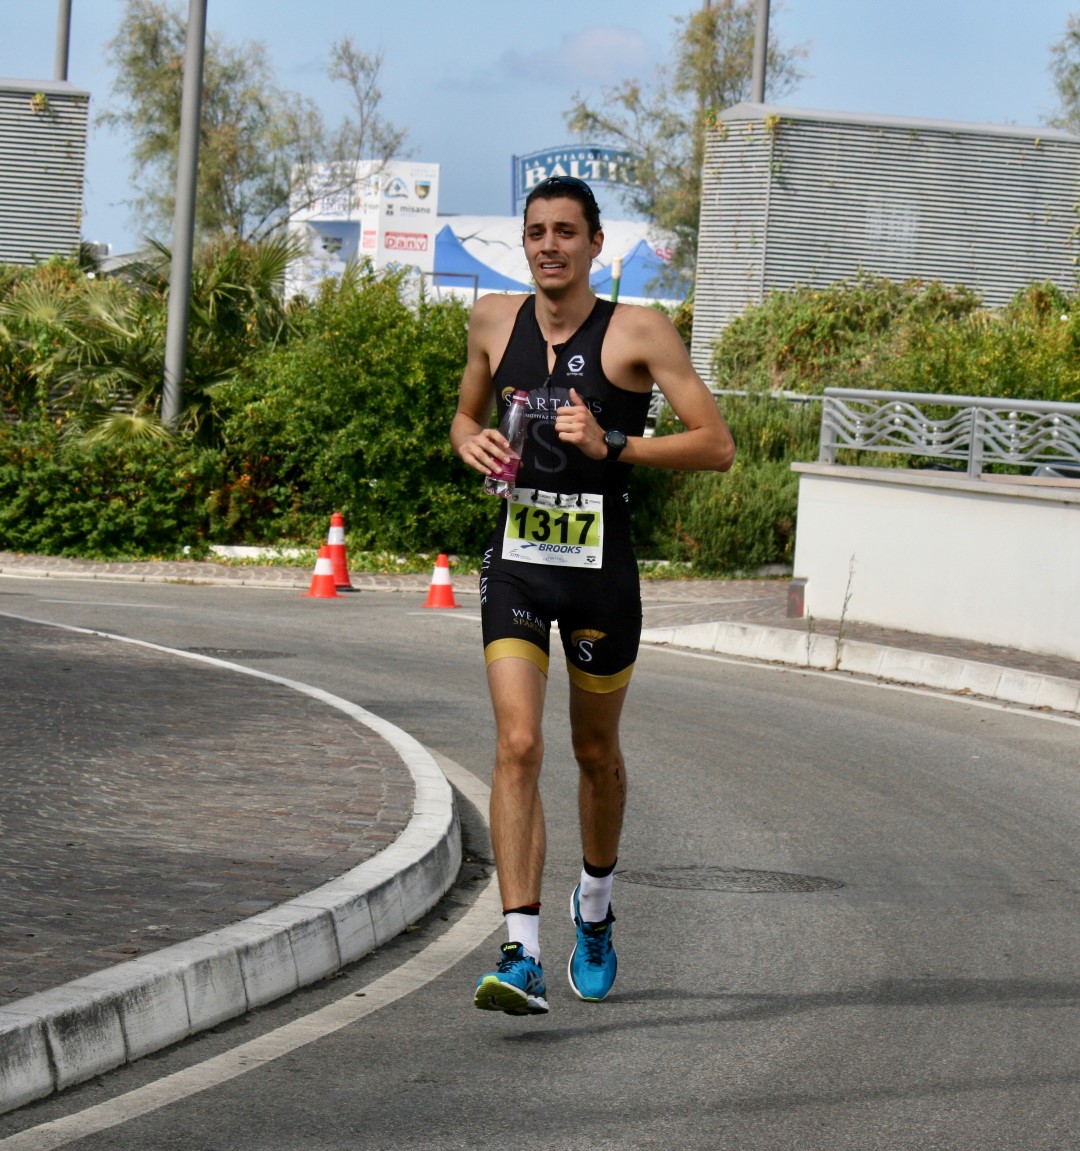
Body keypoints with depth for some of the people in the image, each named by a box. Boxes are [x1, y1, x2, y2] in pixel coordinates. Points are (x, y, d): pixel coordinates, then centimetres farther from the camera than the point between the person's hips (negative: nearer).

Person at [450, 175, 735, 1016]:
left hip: (602, 569, -2)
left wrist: (611, 446, -21)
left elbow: (717, 446, -11)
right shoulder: (494, 321, 6)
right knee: (518, 746, -14)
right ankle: (524, 958, -19)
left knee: (595, 752, 14)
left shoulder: (638, 333, -8)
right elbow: (466, 415, 24)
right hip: (516, 566, 2)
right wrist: (471, 443, 0)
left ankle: (596, 902, 43)